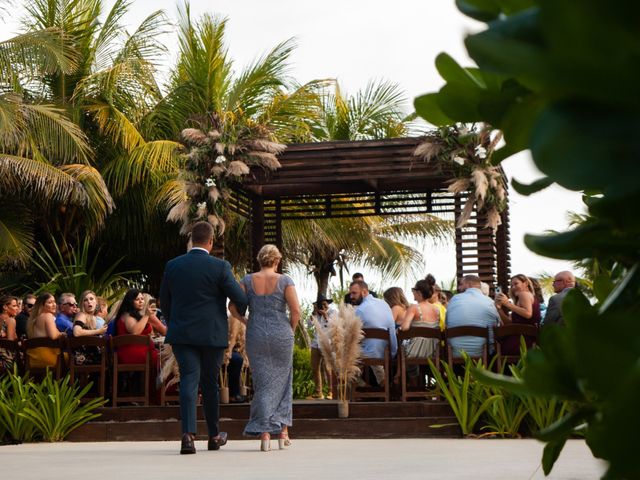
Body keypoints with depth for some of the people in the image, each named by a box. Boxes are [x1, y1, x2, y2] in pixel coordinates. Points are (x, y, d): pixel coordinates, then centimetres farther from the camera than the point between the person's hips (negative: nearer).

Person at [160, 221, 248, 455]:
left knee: (189, 381, -2)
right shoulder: (220, 267, -9)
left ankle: (188, 434, -19)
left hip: (182, 333, 2)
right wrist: (241, 311, 17)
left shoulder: (173, 265, 2)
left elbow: (164, 300, 11)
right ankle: (214, 436, 25)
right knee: (210, 383, 11)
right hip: (212, 334, -2)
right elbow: (240, 298, -8)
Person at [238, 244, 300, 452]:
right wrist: (291, 330, 6)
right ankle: (283, 431, 16)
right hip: (281, 336, -1)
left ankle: (264, 434, -1)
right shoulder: (284, 281, -3)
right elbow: (296, 310, -10)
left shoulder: (248, 281, 2)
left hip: (256, 336, 1)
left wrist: (247, 323, 10)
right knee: (282, 382, 14)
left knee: (262, 384, 6)